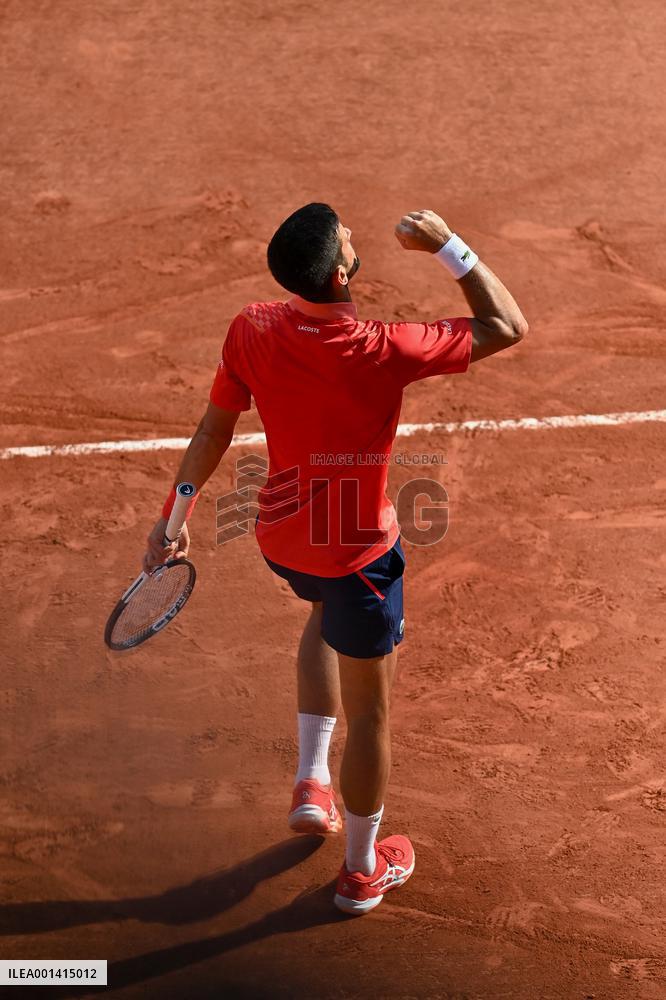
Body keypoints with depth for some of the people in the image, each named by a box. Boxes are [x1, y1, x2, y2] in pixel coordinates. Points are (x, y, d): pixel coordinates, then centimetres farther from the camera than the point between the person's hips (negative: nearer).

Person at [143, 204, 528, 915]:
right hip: (359, 552, -5)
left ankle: (311, 780, 33)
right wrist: (447, 244, -12)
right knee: (369, 712, 14)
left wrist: (175, 514, 8)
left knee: (328, 612, 39)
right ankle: (363, 870, 33)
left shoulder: (251, 331, -14)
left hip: (279, 536, 6)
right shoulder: (382, 353, -27)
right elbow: (507, 326, -16)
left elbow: (214, 431, -2)